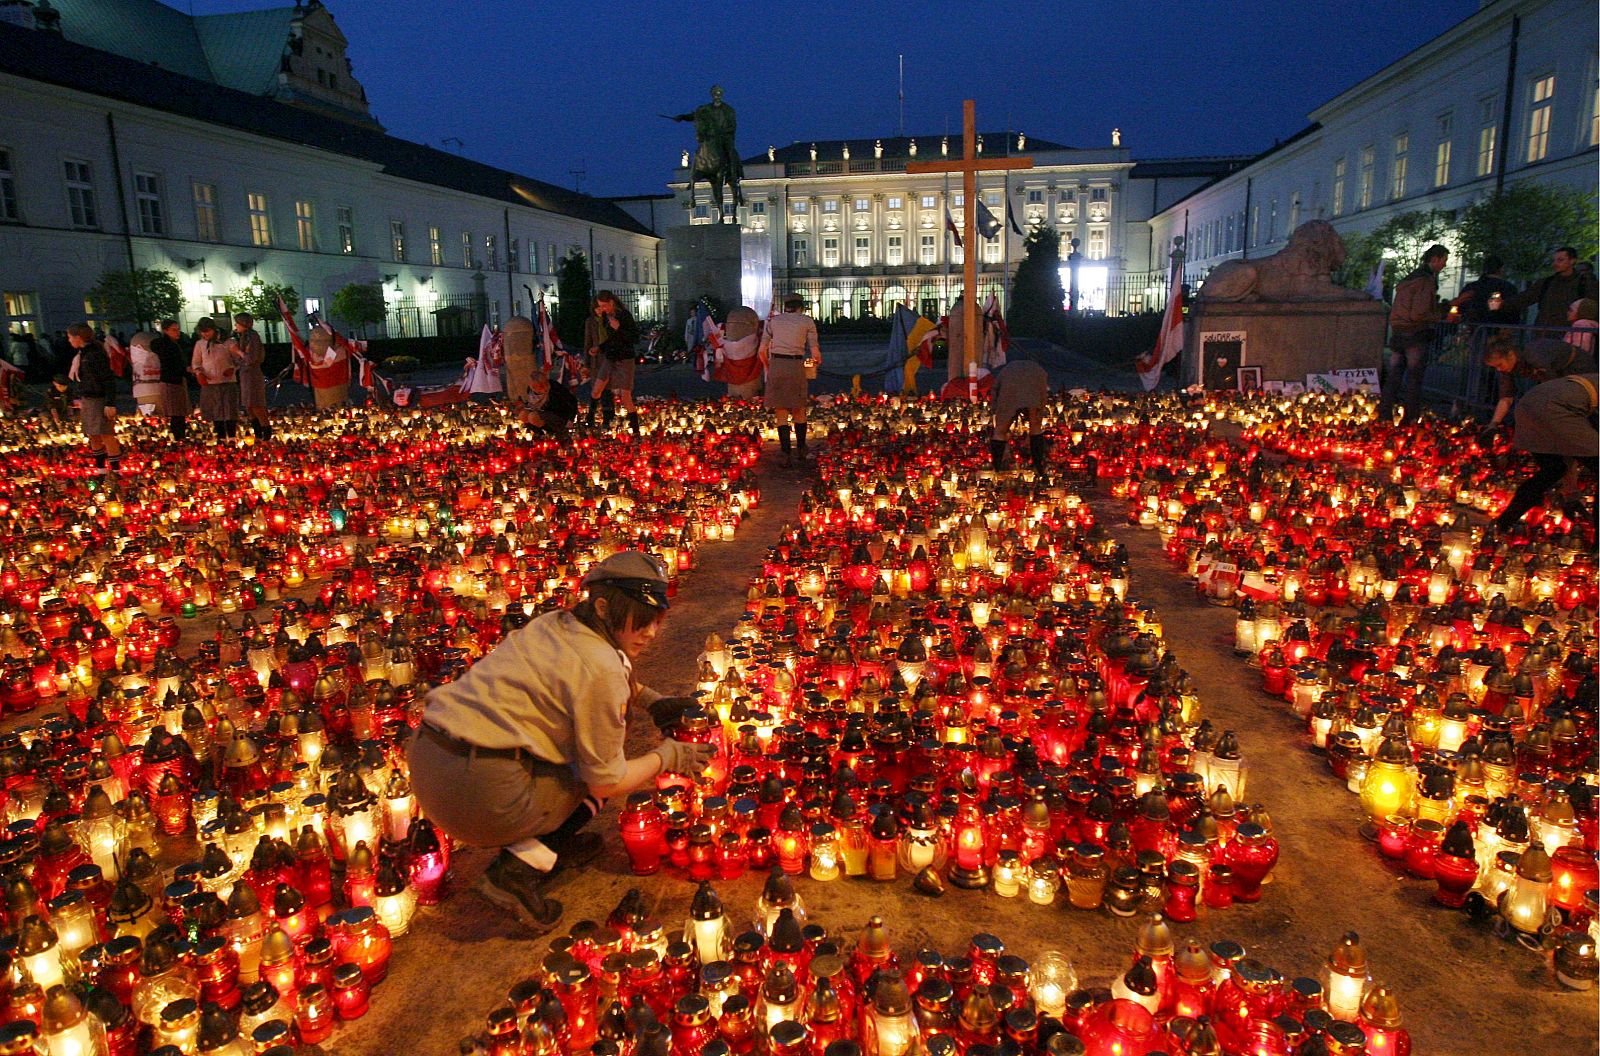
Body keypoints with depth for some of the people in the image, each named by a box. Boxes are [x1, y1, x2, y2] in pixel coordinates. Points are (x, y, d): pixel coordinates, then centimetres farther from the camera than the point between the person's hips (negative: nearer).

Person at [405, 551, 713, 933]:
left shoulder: (556, 625, 12)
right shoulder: (601, 668, -14)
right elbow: (606, 783, -5)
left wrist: (650, 699, 24)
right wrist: (668, 755, 8)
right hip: (479, 791, -9)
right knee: (602, 779, 12)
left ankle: (548, 844, 21)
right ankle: (520, 868, 0)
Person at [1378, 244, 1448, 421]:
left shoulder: (1408, 279, 13)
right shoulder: (1427, 281, -13)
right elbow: (1417, 314, -20)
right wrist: (1441, 315, -6)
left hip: (1397, 334, 7)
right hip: (1416, 336, -7)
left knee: (1393, 378, 10)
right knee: (1414, 380, 0)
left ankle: (1384, 416, 11)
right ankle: (1410, 419, 4)